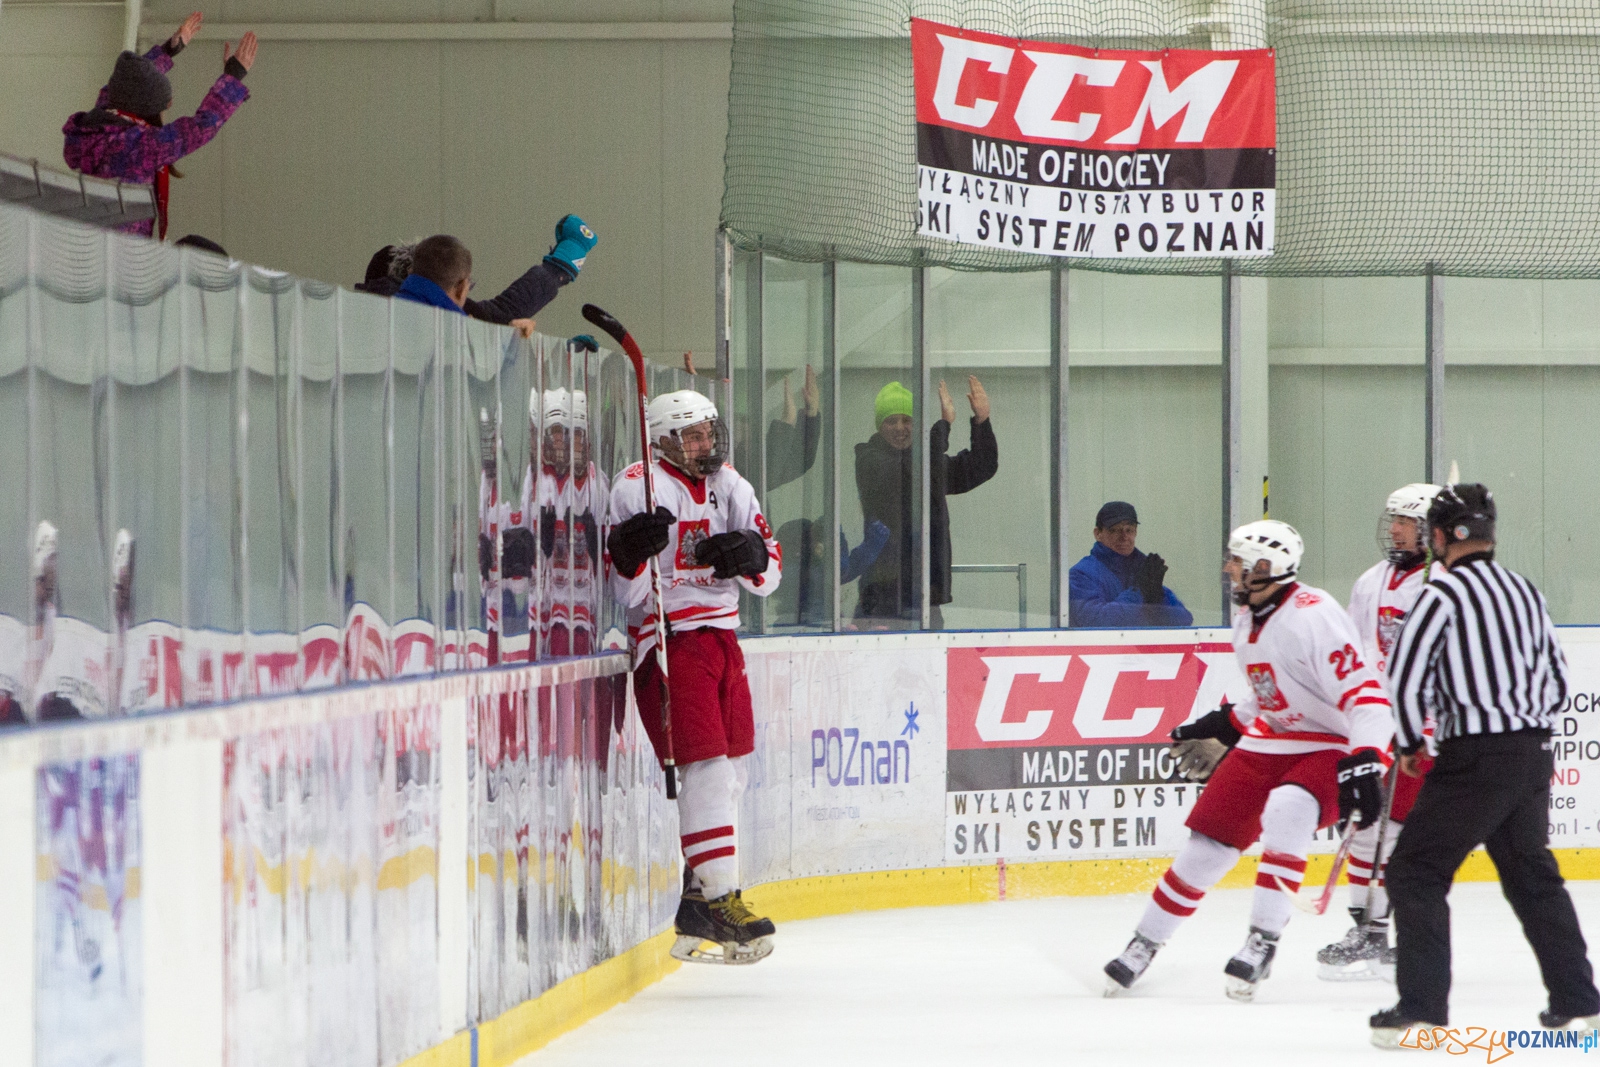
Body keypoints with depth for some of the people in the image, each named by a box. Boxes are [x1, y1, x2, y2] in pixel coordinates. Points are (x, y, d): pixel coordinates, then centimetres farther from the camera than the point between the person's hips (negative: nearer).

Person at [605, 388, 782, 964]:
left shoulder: (730, 487, 11)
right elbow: (626, 593, -12)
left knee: (735, 768, 11)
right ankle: (718, 899, -16)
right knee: (707, 766, -16)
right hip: (667, 639, -8)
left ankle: (698, 894, 20)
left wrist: (751, 553, -11)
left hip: (721, 636, 8)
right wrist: (630, 552, -32)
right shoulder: (638, 488, -10)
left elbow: (769, 576, 11)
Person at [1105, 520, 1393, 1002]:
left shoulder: (1314, 616, -24)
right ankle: (1144, 944, 19)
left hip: (1333, 748, -8)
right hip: (1269, 744, 8)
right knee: (1211, 839, 3)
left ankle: (1263, 941, -26)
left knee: (1284, 812, -35)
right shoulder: (1247, 618, 4)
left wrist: (1363, 763, -39)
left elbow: (1363, 695, -30)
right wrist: (1227, 725, 23)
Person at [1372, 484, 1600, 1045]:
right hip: (1534, 756, 7)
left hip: (1477, 761, -7)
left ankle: (1421, 1004, -8)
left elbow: (1405, 674, -14)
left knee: (1417, 871, -1)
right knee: (1533, 875, 20)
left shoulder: (1445, 594, -11)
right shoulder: (1525, 592, 12)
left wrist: (1409, 743, 1)